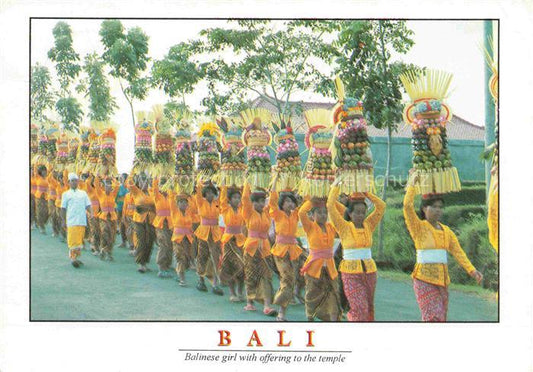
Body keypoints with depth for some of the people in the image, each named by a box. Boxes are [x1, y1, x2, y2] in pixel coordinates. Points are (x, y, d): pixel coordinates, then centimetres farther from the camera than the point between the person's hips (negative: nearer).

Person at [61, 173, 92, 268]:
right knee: (73, 240, -11)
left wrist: (91, 214, -5)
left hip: (82, 221, 3)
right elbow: (63, 208, 7)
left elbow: (88, 205, 13)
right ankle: (73, 258, -10)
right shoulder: (66, 194, 9)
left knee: (79, 240, 7)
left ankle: (76, 257, 17)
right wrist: (63, 221, 1)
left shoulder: (83, 193, 17)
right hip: (71, 221, -3)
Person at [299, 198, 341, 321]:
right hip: (314, 267, -3)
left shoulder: (331, 227, 7)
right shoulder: (310, 227, -4)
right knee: (312, 297, 8)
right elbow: (301, 213, -22)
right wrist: (311, 201, -15)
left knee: (333, 298, -3)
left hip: (329, 268, 3)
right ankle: (310, 318, 26)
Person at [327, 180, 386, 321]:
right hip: (351, 273, -4)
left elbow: (381, 206, 5)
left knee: (368, 309, 11)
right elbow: (330, 206, -10)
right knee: (360, 309, -12)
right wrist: (336, 186, -3)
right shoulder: (344, 227, -2)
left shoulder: (368, 226, 7)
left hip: (370, 271, 5)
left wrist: (365, 193, 4)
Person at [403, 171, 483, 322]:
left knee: (441, 318, 11)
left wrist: (472, 270, -10)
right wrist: (412, 183, -11)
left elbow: (458, 252, 3)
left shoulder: (446, 231, 12)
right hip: (424, 279, -6)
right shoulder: (419, 227, -5)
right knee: (434, 318, -16)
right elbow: (407, 206, -21)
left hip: (442, 280, 6)